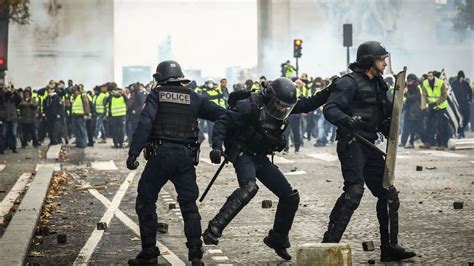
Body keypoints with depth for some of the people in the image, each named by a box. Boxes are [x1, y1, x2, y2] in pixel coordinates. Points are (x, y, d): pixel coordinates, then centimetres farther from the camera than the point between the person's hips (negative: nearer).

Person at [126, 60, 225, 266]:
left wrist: (133, 153, -15)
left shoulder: (157, 95, 2)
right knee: (189, 204, 10)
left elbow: (145, 123, -11)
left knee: (146, 201, 10)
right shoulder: (194, 98, 10)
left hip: (160, 154, -2)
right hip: (186, 156, 3)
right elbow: (220, 114, 6)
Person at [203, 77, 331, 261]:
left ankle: (277, 239, 22)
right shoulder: (250, 106, -20)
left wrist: (329, 92, -4)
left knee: (290, 196, 5)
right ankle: (214, 230, -41)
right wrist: (217, 147, -33)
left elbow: (309, 104, 11)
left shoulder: (284, 106, 0)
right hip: (243, 154, -7)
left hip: (261, 158, 8)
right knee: (249, 187, -36)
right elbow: (222, 123, -20)